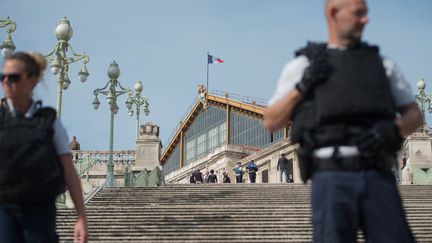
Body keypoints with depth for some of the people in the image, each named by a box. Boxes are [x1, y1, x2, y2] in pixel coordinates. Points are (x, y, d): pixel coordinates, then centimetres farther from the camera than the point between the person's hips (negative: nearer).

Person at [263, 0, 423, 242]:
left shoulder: (382, 64, 20)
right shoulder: (302, 66, 13)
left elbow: (415, 117, 17)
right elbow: (271, 122, 11)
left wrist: (392, 131, -8)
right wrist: (302, 87, -6)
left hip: (377, 180, 3)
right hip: (331, 182, -2)